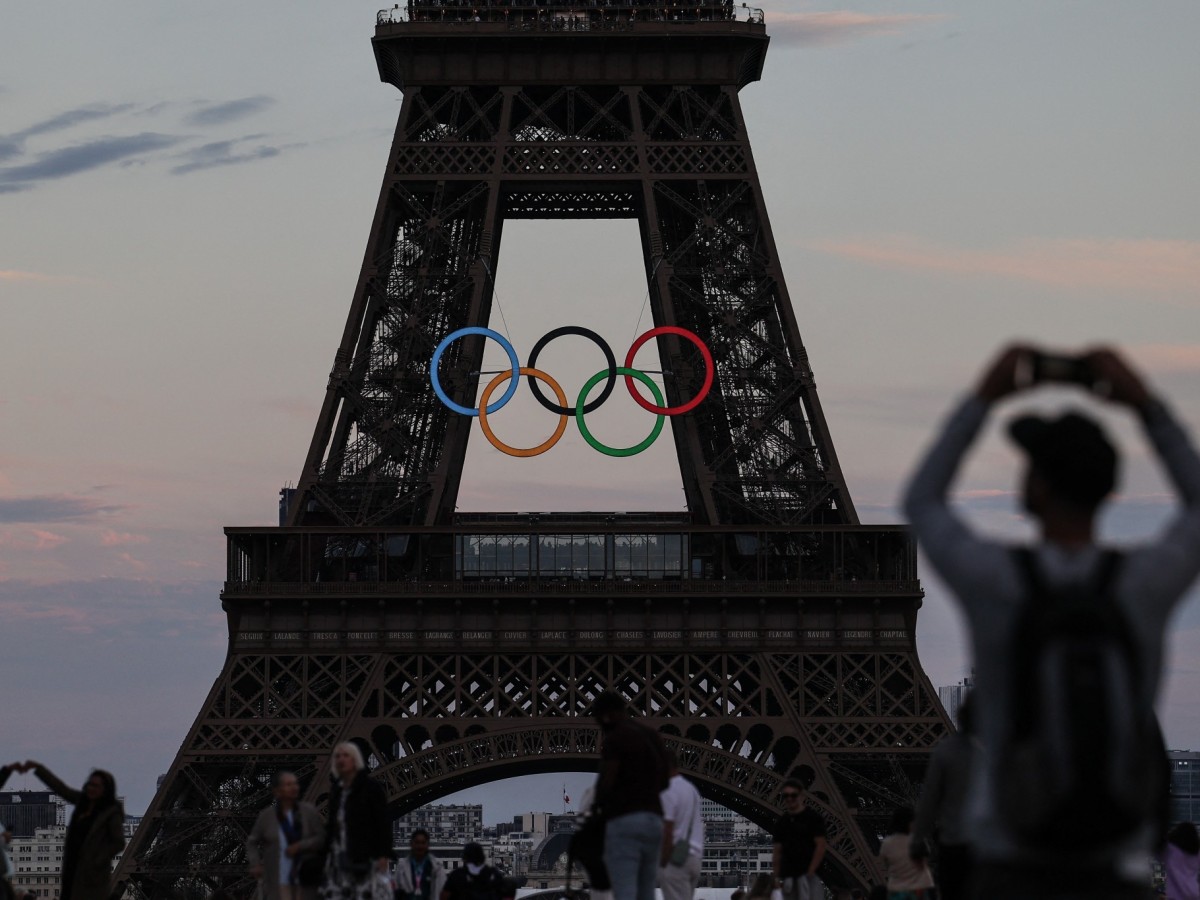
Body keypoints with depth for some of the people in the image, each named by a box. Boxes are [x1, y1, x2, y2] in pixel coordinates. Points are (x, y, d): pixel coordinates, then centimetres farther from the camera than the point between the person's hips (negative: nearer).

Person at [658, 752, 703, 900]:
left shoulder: (668, 791, -11)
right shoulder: (691, 788, 17)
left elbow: (668, 831, -16)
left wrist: (663, 864, -14)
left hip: (676, 857, -9)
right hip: (694, 856, 9)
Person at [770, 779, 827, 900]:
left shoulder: (813, 817, 0)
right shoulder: (781, 822, 15)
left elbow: (821, 846, -6)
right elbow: (776, 851, 16)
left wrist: (810, 873, -13)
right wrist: (776, 877, 7)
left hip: (808, 874, -6)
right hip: (787, 876, 6)